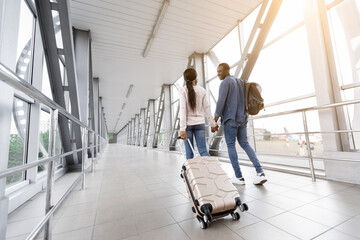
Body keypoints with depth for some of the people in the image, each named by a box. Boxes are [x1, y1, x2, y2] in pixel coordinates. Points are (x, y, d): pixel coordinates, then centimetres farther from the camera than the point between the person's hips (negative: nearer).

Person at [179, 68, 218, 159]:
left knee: (189, 152, 8)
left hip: (188, 124, -2)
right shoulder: (202, 90, 3)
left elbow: (183, 110, -12)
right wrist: (213, 124, 13)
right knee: (203, 150, 3)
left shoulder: (182, 91, -4)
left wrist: (182, 128, -13)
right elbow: (207, 108, 5)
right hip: (200, 124, 2)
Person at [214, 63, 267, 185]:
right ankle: (260, 173, 4)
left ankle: (239, 177, 7)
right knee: (245, 144, 12)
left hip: (230, 119, -8)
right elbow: (244, 100, 18)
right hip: (242, 118, 8)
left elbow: (221, 100, -17)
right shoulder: (240, 82, 16)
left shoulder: (225, 82, -9)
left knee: (231, 146, 2)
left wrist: (216, 116, -9)